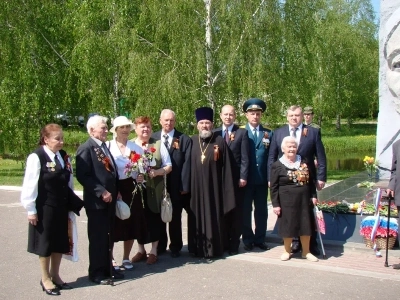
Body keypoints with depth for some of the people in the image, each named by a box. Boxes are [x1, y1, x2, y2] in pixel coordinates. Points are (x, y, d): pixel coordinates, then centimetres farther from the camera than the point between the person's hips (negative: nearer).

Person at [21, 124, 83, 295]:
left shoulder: (64, 156, 4)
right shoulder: (36, 157, -15)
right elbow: (30, 185, -14)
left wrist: (73, 202, 10)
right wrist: (31, 210, -13)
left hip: (62, 206, 6)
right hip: (44, 208, -6)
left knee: (60, 242, 15)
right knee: (45, 242, 8)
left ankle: (55, 276, 32)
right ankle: (45, 279, 25)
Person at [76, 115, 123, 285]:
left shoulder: (104, 147, 15)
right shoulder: (86, 148, -12)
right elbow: (82, 176, -20)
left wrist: (115, 191, 10)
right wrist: (101, 192, -21)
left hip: (110, 199, 8)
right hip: (96, 201, -8)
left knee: (108, 237, 15)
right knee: (97, 238, 2)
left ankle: (107, 268, 27)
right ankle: (96, 273, 14)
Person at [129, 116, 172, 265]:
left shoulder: (158, 144, 5)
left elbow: (168, 166, 4)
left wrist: (157, 172, -14)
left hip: (154, 189, 0)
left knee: (154, 219, 4)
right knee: (138, 219, 7)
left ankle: (153, 251, 16)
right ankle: (141, 250, 22)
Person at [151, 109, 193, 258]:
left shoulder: (184, 139, -3)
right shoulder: (152, 138, 4)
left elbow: (186, 163, -7)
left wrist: (184, 185, -12)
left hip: (176, 185, -2)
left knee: (175, 218, 8)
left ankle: (175, 247, 23)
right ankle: (160, 246, 28)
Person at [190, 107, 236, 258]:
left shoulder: (220, 141, -1)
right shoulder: (192, 141, 6)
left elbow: (226, 166, -2)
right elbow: (187, 164, 8)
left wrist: (226, 187, -7)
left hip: (213, 187, -2)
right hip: (196, 186, 2)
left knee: (213, 217, 5)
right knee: (198, 217, 9)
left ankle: (214, 248, 15)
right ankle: (198, 248, 19)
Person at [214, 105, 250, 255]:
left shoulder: (242, 132, 2)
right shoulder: (215, 133, 8)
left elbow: (245, 158, -3)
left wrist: (243, 177, -11)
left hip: (237, 178, -2)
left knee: (236, 212, 4)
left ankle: (234, 244, 11)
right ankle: (224, 242, 18)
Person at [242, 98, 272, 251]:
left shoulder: (268, 133, 7)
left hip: (262, 179, 2)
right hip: (246, 179, -2)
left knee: (262, 210, 10)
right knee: (245, 210, 6)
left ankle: (260, 239, 22)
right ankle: (248, 240, 18)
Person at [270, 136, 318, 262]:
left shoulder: (303, 163, 7)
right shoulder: (277, 166, -6)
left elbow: (310, 181, 15)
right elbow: (274, 187, -6)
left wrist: (313, 196, 7)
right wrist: (275, 204, -9)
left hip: (304, 201, 4)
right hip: (287, 202, -4)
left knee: (305, 225, 8)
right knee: (288, 226, 5)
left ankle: (306, 252, 23)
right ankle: (287, 251, 24)